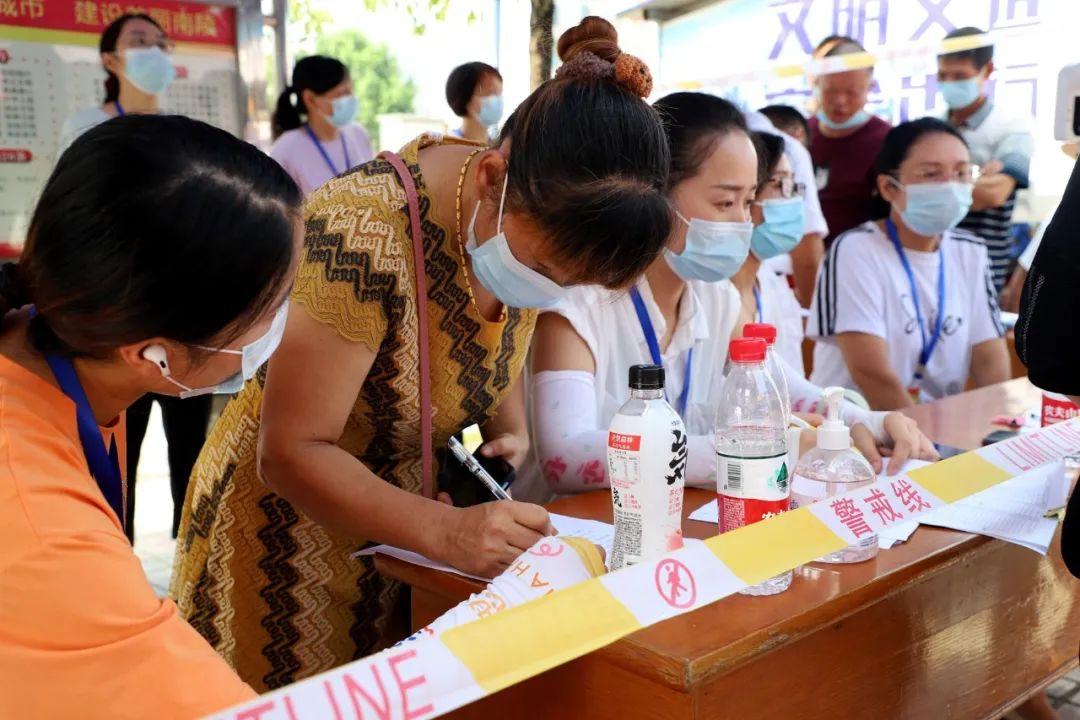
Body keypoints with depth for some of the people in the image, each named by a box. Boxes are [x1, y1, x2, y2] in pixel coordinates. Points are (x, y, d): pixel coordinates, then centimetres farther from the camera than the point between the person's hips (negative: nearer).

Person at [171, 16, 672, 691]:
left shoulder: (526, 226, -11)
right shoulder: (363, 236, -32)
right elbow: (292, 452, -27)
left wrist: (511, 429, -12)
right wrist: (447, 531, -37)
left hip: (401, 514, 6)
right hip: (295, 516, -6)